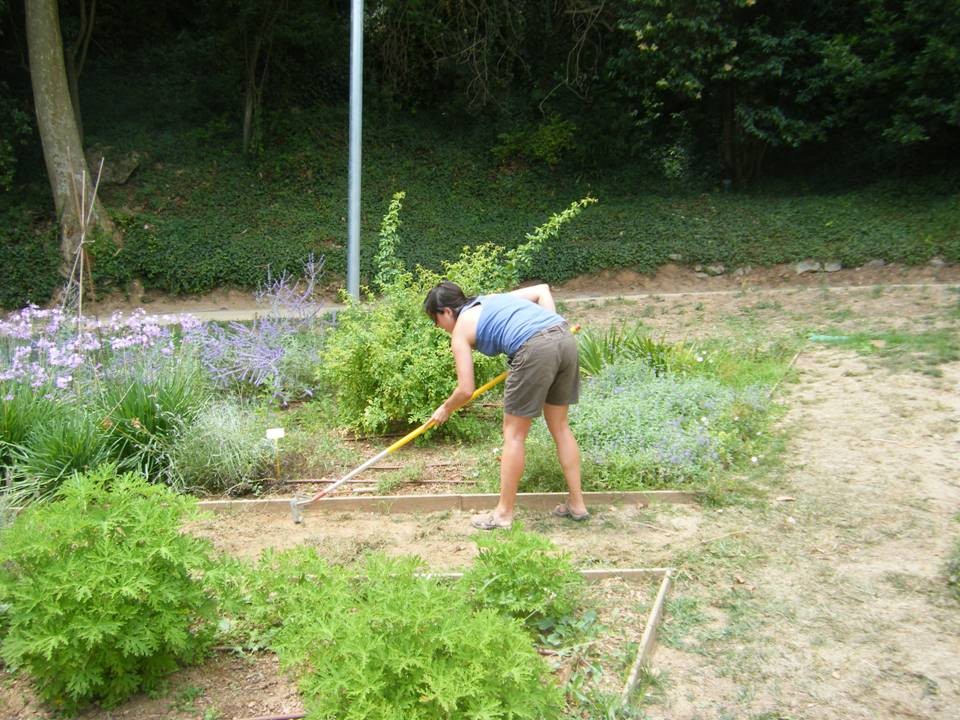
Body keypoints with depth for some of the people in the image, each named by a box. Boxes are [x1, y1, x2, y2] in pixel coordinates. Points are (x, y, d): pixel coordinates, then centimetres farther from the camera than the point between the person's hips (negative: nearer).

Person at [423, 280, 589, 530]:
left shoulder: (460, 330, 11)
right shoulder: (493, 298, 30)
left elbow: (466, 390, 9)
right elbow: (542, 289, 25)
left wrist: (444, 410, 27)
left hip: (535, 348, -7)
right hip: (565, 337, 8)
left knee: (514, 433, 7)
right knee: (559, 426, 19)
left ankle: (504, 513, 15)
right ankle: (576, 503, 26)